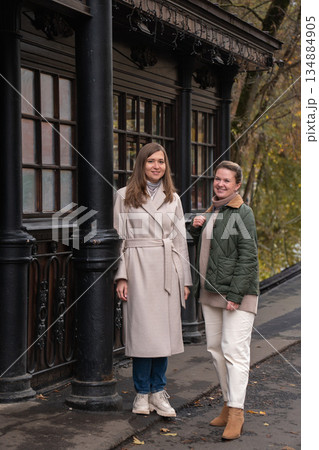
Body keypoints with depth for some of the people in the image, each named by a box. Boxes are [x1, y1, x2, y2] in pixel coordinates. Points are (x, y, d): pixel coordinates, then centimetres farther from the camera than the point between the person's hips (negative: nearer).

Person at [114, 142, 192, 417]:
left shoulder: (173, 199, 12)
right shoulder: (125, 196, 3)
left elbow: (180, 240, 12)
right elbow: (119, 237, 1)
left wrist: (185, 279, 8)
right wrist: (121, 276, -7)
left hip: (167, 270, 3)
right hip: (138, 268, -3)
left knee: (164, 330, 3)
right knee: (142, 330, -3)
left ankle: (158, 392, 13)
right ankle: (142, 392, 9)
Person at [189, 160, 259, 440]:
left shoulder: (243, 213, -10)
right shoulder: (212, 212, 15)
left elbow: (247, 257, -15)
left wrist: (235, 295, -20)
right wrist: (196, 229, 4)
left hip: (237, 292, -8)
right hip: (211, 291, 8)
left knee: (234, 349, -9)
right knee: (215, 347, 10)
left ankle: (236, 413, -6)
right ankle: (229, 404, 22)